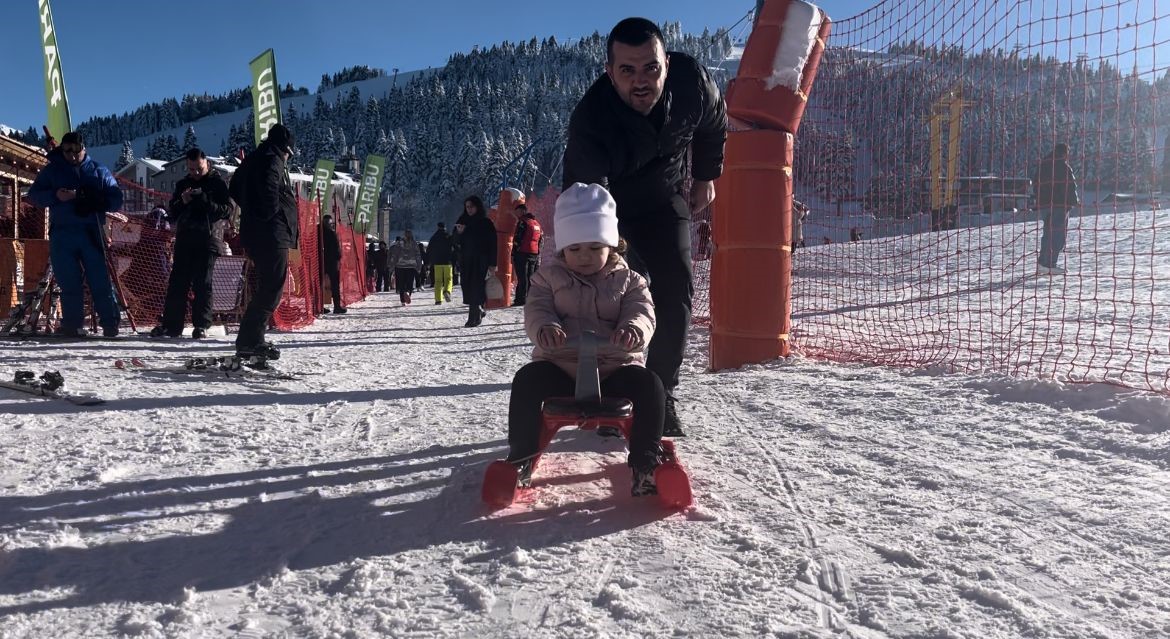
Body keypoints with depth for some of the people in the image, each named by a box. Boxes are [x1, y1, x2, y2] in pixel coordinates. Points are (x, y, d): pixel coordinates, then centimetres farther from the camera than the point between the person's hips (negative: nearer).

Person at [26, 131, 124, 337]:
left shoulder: (99, 171, 11)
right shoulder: (51, 171, 13)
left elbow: (116, 199, 7)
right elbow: (34, 194, 10)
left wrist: (97, 202, -13)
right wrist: (55, 196, -10)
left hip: (92, 234, -1)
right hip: (62, 235, 1)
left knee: (100, 280, -5)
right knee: (69, 283, 1)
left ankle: (110, 323, 0)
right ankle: (72, 324, 7)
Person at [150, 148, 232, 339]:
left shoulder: (218, 183, 4)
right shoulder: (182, 184, 18)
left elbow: (227, 209, -5)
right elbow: (172, 214, 16)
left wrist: (205, 201, -19)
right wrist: (182, 202, -4)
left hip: (208, 239, -4)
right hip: (184, 239, 5)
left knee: (203, 283, -4)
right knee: (177, 282, 2)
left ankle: (201, 325, 0)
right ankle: (171, 324, 5)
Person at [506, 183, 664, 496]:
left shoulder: (628, 280, 7)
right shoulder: (548, 277, 6)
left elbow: (642, 312, -6)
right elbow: (536, 310, -5)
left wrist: (633, 329, -34)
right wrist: (544, 329, -32)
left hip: (616, 367, 0)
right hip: (560, 366, 0)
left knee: (650, 385, -25)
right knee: (527, 381, -27)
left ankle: (646, 461, -13)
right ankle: (522, 454, -10)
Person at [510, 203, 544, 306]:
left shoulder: (522, 222, -8)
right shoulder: (537, 224, 17)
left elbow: (517, 240, -13)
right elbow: (541, 240, 18)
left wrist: (513, 255, -11)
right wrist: (538, 253, 20)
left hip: (523, 254, -7)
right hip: (535, 254, 7)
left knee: (522, 278, -6)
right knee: (531, 278, 11)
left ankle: (521, 299, -8)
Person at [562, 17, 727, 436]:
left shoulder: (693, 81, -26)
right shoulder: (590, 119, -37)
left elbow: (714, 124, 0)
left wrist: (706, 176, 6)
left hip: (665, 200, 3)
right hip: (610, 203, -3)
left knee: (676, 295, -6)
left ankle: (661, 396, 5)